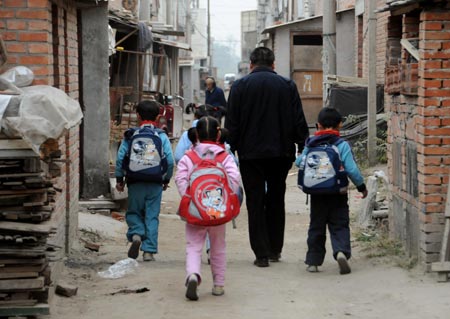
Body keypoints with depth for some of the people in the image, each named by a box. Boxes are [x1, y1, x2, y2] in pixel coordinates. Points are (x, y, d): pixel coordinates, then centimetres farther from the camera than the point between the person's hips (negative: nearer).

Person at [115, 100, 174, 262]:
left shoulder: (130, 135, 1)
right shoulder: (162, 136, 1)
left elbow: (120, 158, -2)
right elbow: (170, 160, -2)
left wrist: (119, 178, 8)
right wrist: (166, 179, 11)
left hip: (135, 182, 0)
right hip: (155, 183, 0)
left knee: (133, 212, 14)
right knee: (152, 216, 6)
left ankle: (136, 234, -13)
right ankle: (149, 250, 2)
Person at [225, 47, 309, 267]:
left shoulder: (240, 86, -2)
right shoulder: (287, 85, 2)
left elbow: (231, 124, -3)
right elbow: (299, 122, 2)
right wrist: (303, 149, 7)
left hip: (251, 153, -2)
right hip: (281, 153, 2)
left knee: (255, 203, 3)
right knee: (276, 201, 16)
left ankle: (261, 253, -1)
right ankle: (275, 249, 20)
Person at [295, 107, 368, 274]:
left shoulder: (311, 145, 0)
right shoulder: (342, 145, -9)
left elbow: (299, 162, 8)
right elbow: (351, 169, -12)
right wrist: (362, 186, 0)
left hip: (317, 193, 2)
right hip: (337, 194, -2)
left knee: (316, 226, 12)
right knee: (339, 226, 3)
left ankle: (313, 261, 15)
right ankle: (341, 251, -22)